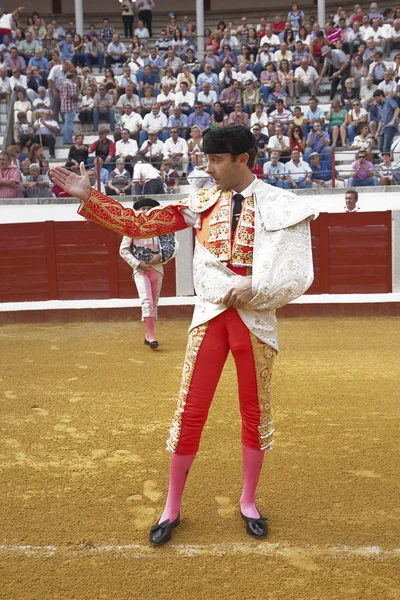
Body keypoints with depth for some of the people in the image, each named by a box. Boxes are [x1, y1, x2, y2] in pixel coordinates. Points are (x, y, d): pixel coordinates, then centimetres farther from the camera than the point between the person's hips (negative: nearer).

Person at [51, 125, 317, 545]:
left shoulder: (279, 206, -6)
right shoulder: (203, 203, 2)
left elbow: (298, 276, -7)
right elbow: (140, 224, 0)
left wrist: (254, 288, -22)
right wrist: (86, 196, -4)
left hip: (255, 319, -1)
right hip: (210, 316, 2)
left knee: (256, 413, 11)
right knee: (189, 414, 4)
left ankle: (248, 503, 32)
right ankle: (172, 508, 21)